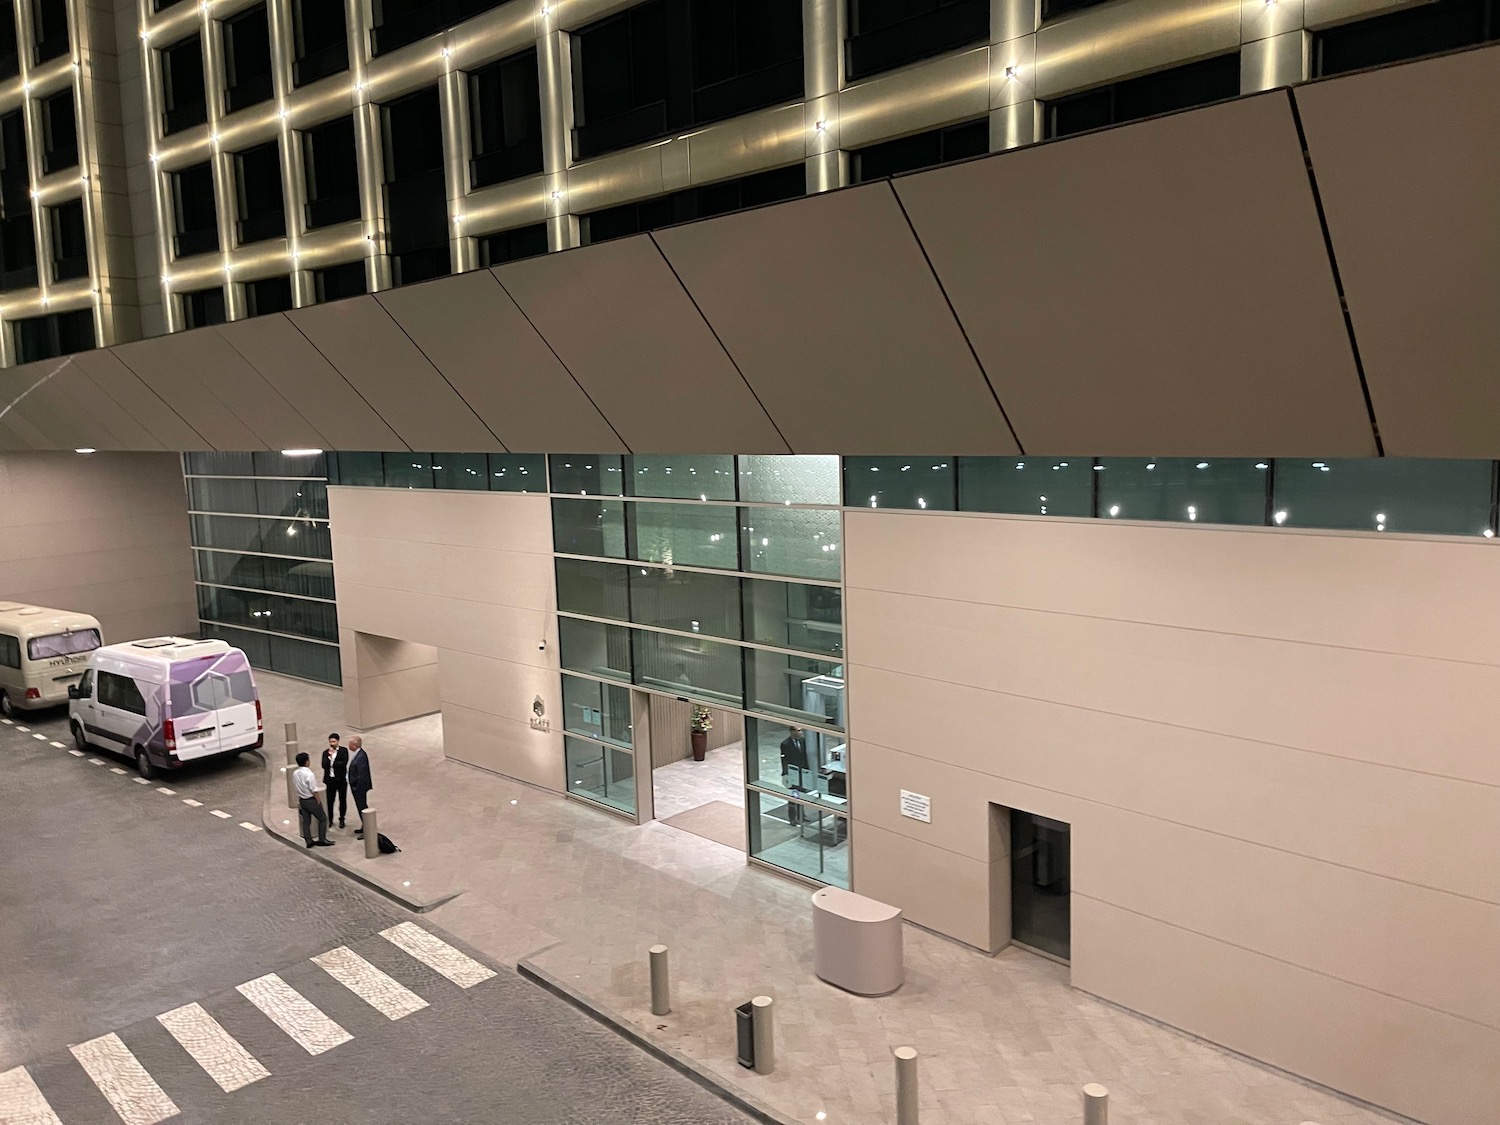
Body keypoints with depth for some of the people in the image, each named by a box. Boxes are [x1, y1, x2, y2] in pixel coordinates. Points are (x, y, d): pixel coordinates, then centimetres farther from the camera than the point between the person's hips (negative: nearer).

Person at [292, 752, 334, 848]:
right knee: (323, 818, 8)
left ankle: (309, 841, 19)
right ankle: (322, 839, 9)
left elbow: (295, 787, 8)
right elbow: (314, 790, -20)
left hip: (302, 800, 7)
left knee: (306, 821, 14)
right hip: (311, 800, -7)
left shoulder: (295, 773, -1)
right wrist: (318, 801, -8)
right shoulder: (309, 774, -23)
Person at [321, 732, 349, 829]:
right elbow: (324, 765, -11)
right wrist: (330, 756, -20)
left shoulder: (344, 750, -4)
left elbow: (344, 763, -16)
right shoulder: (326, 752, 3)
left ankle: (341, 819, 22)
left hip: (341, 779, -1)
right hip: (330, 780, 1)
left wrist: (332, 763, -13)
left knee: (342, 800, 8)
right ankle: (330, 819, 21)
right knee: (329, 800, 4)